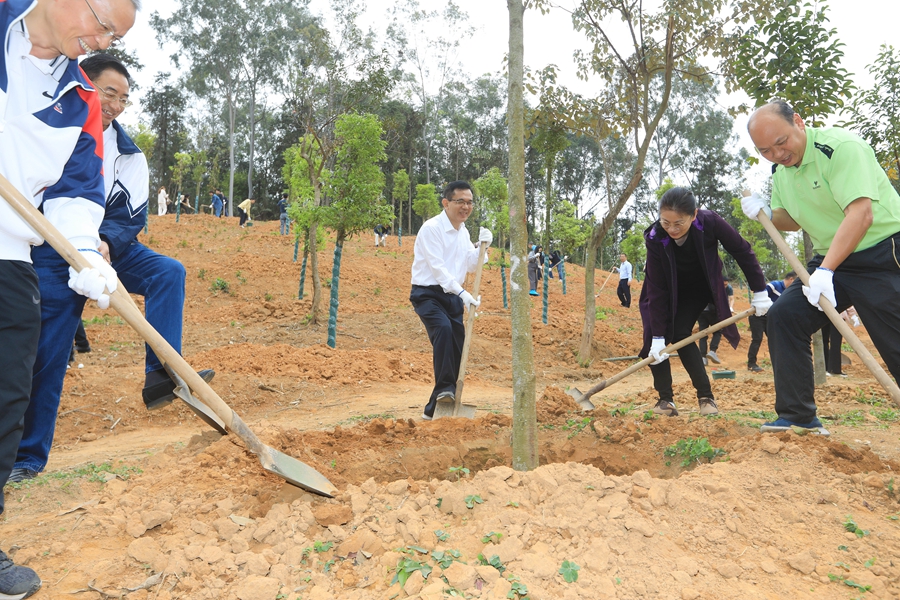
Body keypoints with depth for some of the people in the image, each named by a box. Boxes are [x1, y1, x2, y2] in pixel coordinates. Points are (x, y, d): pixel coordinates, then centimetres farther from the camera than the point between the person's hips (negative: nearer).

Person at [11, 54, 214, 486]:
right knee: (45, 354, -7)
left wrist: (105, 243, -22)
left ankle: (161, 376, -28)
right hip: (52, 252, -3)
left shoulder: (128, 154, 3)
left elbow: (130, 218, -1)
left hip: (106, 246, 3)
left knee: (168, 272, -21)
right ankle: (27, 458, 4)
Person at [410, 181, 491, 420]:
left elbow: (470, 266, 14)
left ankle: (434, 409, 15)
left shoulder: (463, 231, 12)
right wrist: (462, 293, -31)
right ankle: (445, 389, -28)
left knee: (458, 351, 4)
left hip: (452, 296, 8)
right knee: (443, 329, -35)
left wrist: (482, 246, -4)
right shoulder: (431, 228, -13)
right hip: (428, 294, -7)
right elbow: (437, 266, -22)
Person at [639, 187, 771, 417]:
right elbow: (657, 289, -28)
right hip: (670, 292, 1)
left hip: (702, 288, -1)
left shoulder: (710, 222, -32)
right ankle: (665, 399, -9)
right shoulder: (655, 238, -31)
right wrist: (658, 337, -27)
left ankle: (706, 396, -8)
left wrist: (760, 292, -14)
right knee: (653, 339, -16)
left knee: (680, 334, -18)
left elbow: (742, 252, -16)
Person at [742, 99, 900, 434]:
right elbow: (792, 220, 19)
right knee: (785, 316, -6)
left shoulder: (841, 147, -20)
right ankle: (799, 418, 2)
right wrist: (767, 214, -3)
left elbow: (860, 214, -30)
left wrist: (825, 271, -35)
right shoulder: (780, 168, 6)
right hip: (831, 259, 8)